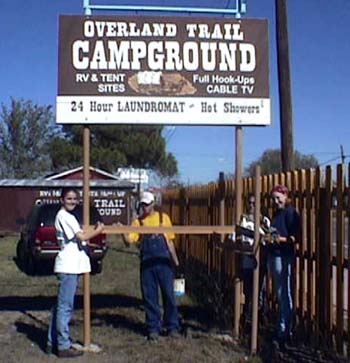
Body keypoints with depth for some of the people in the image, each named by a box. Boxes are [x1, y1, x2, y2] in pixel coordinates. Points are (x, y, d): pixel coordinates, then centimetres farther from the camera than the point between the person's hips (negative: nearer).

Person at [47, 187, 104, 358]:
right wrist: (97, 231, -2)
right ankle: (63, 346, -1)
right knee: (65, 306, -6)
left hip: (71, 266, 11)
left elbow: (78, 237, 20)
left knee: (60, 305, 14)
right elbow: (81, 237, -15)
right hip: (68, 266, -11)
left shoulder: (68, 216, 20)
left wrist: (92, 231, 8)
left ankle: (53, 342, 21)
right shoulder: (64, 216, -11)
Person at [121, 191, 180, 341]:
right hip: (146, 264, 1)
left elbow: (169, 240, 8)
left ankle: (172, 327, 15)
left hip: (164, 262, -1)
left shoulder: (163, 218, 6)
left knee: (169, 294, 3)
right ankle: (153, 328, 15)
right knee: (149, 296, 5)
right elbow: (129, 240, -3)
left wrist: (175, 260, 5)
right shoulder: (138, 222, 6)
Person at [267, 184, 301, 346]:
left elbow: (296, 237, -15)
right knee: (279, 294, 16)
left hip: (283, 256, -9)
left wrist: (281, 239, -29)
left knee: (284, 294, -4)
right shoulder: (276, 213, 16)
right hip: (273, 255, 9)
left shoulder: (290, 212, -10)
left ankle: (285, 331, 3)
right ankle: (281, 327, 26)